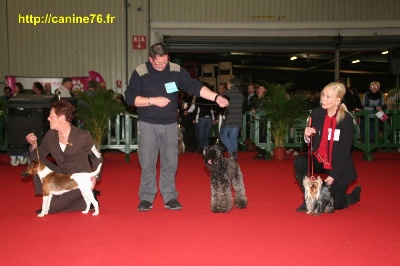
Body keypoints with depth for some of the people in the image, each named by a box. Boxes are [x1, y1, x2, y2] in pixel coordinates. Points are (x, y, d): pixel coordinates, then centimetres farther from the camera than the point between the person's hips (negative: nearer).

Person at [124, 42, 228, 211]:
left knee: (170, 163, 5)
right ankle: (146, 198, 12)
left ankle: (170, 198, 14)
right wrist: (153, 100, -18)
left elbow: (195, 87, -3)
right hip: (148, 125, -2)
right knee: (147, 163, 1)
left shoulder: (176, 71, 0)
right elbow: (129, 97, -8)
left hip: (170, 124, 2)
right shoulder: (140, 73, -6)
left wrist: (216, 97, -15)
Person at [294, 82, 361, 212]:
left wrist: (333, 175, -19)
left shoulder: (347, 119, -17)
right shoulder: (316, 113, -6)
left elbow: (344, 150, -16)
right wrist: (307, 136, -24)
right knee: (299, 161, -27)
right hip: (320, 160, 3)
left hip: (340, 165, -3)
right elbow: (312, 143, 0)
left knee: (335, 205, 2)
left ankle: (355, 193, 37)